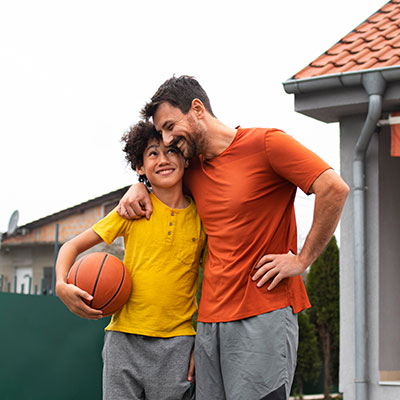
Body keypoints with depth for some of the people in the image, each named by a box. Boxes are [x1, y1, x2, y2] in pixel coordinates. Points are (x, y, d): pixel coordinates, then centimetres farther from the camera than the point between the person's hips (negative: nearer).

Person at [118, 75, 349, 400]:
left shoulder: (265, 143, -5)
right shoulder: (192, 169, 15)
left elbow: (334, 189, -12)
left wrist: (301, 259, -11)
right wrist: (140, 186, 14)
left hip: (263, 315, -6)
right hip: (211, 318, 7)